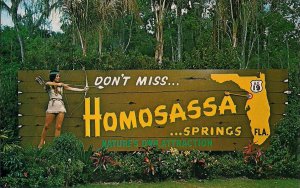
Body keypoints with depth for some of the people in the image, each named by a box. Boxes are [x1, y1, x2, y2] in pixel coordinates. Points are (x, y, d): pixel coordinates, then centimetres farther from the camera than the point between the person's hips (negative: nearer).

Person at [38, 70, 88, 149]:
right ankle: (41, 143, 13)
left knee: (58, 127, 0)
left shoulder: (61, 85, 12)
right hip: (52, 105, -2)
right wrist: (58, 84, -22)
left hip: (60, 106, 2)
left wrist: (83, 89, -5)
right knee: (46, 126, 2)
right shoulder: (48, 85, 5)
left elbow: (72, 88, 4)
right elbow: (47, 83, -19)